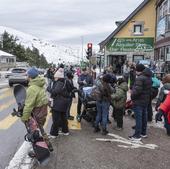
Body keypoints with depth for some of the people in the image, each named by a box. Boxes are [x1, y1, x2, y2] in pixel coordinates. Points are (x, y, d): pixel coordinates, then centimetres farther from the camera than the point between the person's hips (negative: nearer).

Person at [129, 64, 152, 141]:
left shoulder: (140, 78, -21)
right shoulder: (149, 77, 10)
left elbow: (137, 90, -27)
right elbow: (149, 89, 14)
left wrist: (132, 96, -12)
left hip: (138, 101, -9)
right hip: (146, 101, 9)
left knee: (138, 118, -4)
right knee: (144, 117, 17)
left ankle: (137, 135, 2)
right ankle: (143, 133, 29)